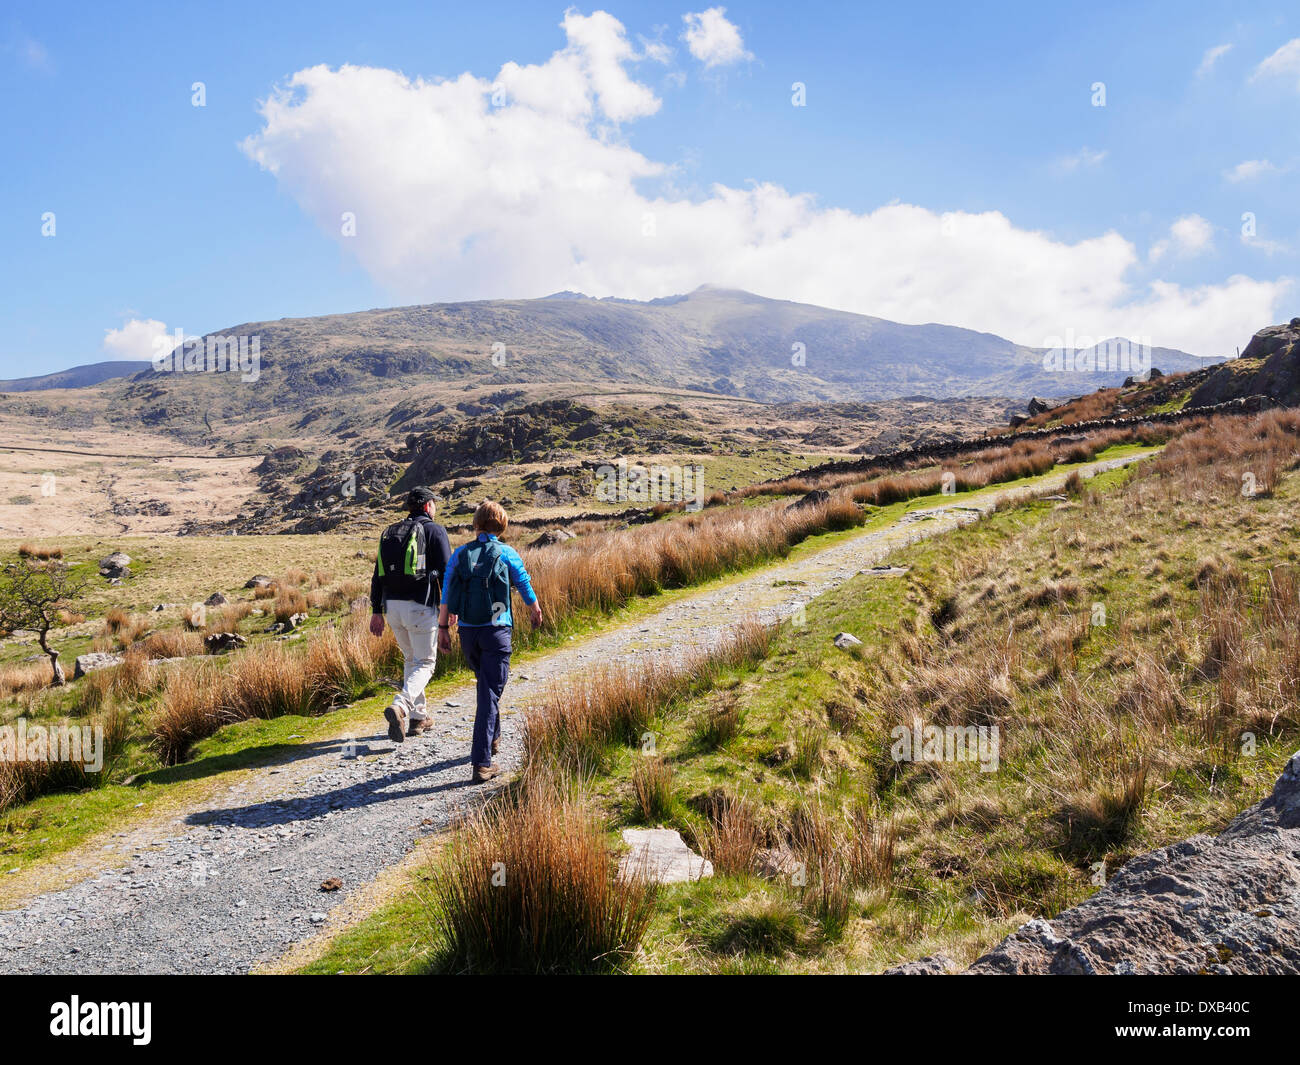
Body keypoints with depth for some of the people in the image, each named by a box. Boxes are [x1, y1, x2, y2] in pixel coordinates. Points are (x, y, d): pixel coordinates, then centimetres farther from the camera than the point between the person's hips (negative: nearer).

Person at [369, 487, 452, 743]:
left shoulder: (389, 532, 16)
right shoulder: (434, 530, -1)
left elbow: (378, 575, 14)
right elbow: (445, 571, -8)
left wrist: (376, 611, 15)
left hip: (392, 606, 6)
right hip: (420, 606, -6)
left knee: (410, 659, 19)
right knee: (425, 662, 1)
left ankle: (418, 716, 21)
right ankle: (400, 706, -22)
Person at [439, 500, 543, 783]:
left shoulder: (460, 554, 4)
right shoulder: (507, 554, -2)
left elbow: (447, 595, 1)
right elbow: (525, 587, 9)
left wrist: (443, 628, 7)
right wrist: (536, 611, 28)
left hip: (467, 631, 4)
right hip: (496, 631, -3)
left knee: (486, 683, 25)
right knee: (490, 693, -4)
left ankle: (493, 737, 42)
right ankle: (481, 763, -10)